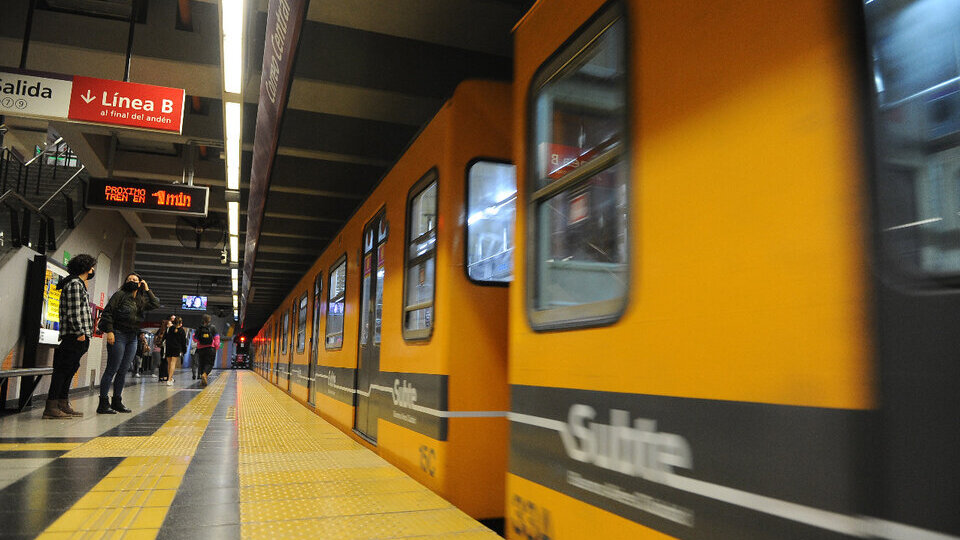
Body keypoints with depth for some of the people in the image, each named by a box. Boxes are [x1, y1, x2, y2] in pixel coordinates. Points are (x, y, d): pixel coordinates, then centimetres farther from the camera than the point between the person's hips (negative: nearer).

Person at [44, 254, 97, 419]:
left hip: (77, 337, 11)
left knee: (69, 370, 12)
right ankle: (51, 407, -9)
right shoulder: (75, 284, -9)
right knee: (63, 370, -10)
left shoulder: (78, 284, 23)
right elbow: (73, 311, -17)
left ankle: (63, 405, 16)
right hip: (74, 336, -11)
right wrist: (80, 332, -19)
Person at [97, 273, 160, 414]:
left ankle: (117, 402, 17)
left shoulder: (142, 300, 15)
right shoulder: (120, 295, -1)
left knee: (123, 371, 10)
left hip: (132, 338, 6)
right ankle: (103, 403, -3)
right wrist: (109, 331, -15)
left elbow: (156, 304, 6)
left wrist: (147, 290, 5)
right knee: (112, 369, -6)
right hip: (118, 335, -6)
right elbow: (107, 312, -7)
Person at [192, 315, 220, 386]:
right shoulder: (212, 328, -3)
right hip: (210, 348, -2)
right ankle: (204, 374, -28)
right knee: (209, 363, -1)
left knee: (202, 364, 12)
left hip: (201, 349, 2)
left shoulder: (199, 329, 0)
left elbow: (195, 339, 9)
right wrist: (217, 347, 10)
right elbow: (216, 338, -2)